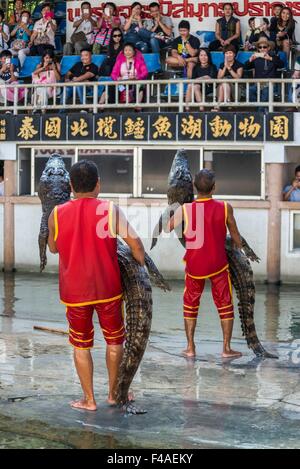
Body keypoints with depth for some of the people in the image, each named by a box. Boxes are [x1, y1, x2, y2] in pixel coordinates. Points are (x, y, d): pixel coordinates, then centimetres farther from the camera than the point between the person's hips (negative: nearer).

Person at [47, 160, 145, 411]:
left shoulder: (57, 214, -3)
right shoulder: (110, 209, -9)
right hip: (107, 287, -1)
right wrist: (143, 266, 5)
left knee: (81, 345, 13)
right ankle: (113, 393, 26)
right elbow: (135, 243, -10)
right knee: (114, 340, 17)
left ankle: (89, 399, 15)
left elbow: (53, 248, 12)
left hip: (74, 291, 1)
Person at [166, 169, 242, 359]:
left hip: (194, 265, 1)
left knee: (190, 305, 16)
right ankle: (227, 348, 12)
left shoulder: (184, 209, -10)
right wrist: (240, 248, 18)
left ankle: (190, 348, 16)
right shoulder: (225, 208, -10)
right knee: (225, 306, 12)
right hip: (218, 264, -1)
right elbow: (235, 236, 0)